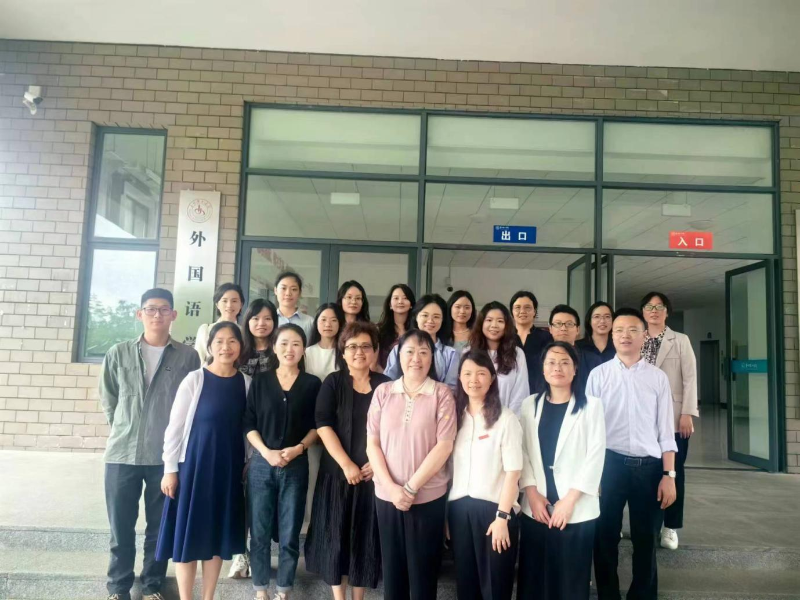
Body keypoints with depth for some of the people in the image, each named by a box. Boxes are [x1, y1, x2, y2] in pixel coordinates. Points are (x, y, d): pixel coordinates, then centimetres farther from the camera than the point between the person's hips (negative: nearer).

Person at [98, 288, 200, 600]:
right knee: (121, 527, 9)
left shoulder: (188, 356, -1)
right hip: (122, 453, 1)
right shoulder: (118, 353, 4)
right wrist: (124, 430, 9)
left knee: (160, 526, 10)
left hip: (167, 455, -1)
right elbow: (108, 398, 13)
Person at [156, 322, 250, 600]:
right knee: (188, 533, 4)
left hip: (229, 467, 3)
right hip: (194, 463, -3)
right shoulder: (195, 380, -9)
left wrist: (249, 462, 7)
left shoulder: (246, 383, 0)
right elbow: (175, 425, -7)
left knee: (218, 533, 12)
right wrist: (170, 468, -7)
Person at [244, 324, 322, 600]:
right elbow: (248, 423, 1)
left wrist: (298, 448, -12)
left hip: (296, 465, 0)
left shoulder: (312, 384, 1)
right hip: (261, 464, 1)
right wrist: (266, 452, -12)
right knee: (260, 531, 7)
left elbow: (317, 425, 3)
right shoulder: (260, 381, 3)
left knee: (290, 533, 6)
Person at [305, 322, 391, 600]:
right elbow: (323, 426, -9)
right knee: (336, 533, 5)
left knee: (367, 535, 8)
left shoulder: (385, 385, 3)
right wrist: (347, 465, -16)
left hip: (373, 473, 1)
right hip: (338, 472, -1)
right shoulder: (333, 382, 0)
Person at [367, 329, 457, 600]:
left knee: (423, 570, 9)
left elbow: (444, 446, -10)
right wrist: (391, 487, -10)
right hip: (386, 495, 2)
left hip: (428, 496, -2)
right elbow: (372, 443, 0)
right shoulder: (383, 391, 2)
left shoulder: (442, 393, -5)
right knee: (392, 567, 14)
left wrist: (411, 487, -13)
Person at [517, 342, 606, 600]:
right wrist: (532, 493, -7)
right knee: (534, 577, 9)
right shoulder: (530, 404, 7)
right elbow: (522, 451, 4)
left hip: (577, 509, -2)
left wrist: (569, 500, -12)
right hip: (535, 507, 3)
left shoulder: (591, 405, -2)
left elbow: (596, 456, -7)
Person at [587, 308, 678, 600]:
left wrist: (669, 475, -1)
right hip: (609, 463, -1)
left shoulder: (658, 377, 5)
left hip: (648, 466, 1)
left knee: (645, 539, 13)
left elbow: (665, 431, 5)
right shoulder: (598, 375, 1)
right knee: (605, 537, 9)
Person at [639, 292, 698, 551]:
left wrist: (687, 414, -10)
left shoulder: (681, 340, 4)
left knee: (673, 471, 4)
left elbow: (690, 378, -2)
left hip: (673, 416, -1)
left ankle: (670, 527, 15)